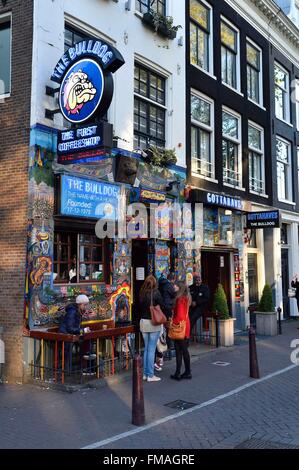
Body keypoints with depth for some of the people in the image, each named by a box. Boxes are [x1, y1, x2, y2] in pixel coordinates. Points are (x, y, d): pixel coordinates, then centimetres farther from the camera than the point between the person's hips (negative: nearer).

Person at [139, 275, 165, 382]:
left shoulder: (142, 293, 2)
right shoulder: (156, 293, -11)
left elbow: (139, 307, 6)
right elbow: (162, 307, -9)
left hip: (143, 322, 5)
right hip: (153, 323, -5)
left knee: (146, 349, 15)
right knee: (152, 349, 0)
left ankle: (145, 373, 20)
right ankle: (150, 375, 4)